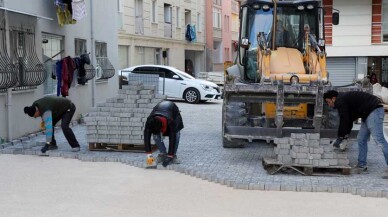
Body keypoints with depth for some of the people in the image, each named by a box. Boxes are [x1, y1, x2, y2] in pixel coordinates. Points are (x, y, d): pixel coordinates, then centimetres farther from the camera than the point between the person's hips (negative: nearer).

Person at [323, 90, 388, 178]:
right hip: (367, 114, 11)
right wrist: (345, 135, 21)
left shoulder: (340, 101, -9)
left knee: (378, 139, -17)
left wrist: (340, 138, -5)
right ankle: (362, 165, 13)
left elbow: (344, 120, -12)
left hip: (374, 110, -11)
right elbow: (349, 120, 27)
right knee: (361, 140, 11)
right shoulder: (344, 99, 23)